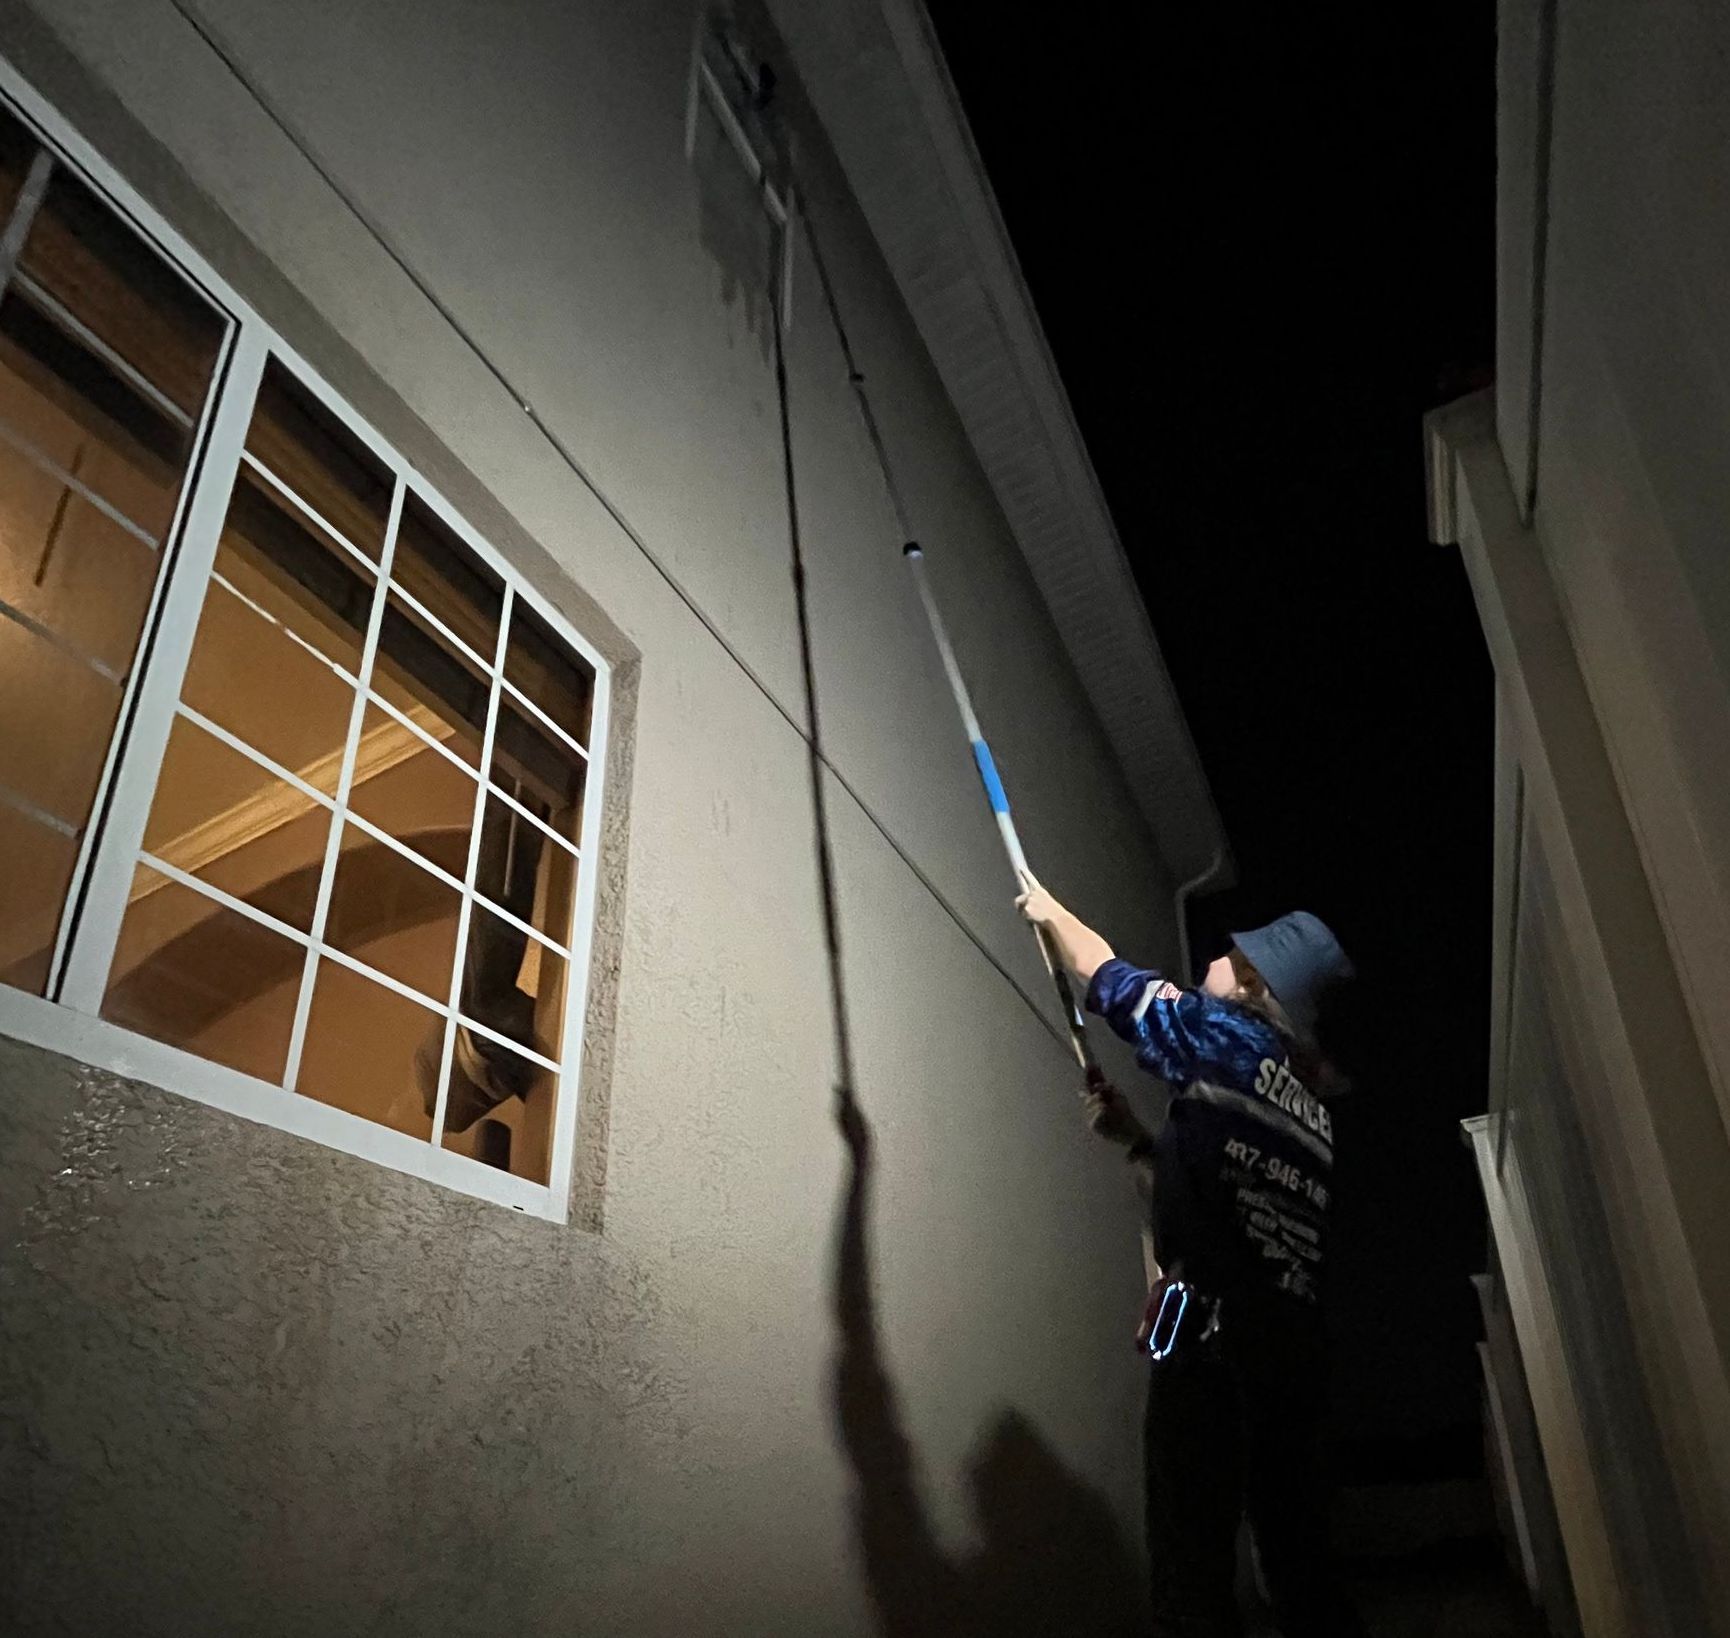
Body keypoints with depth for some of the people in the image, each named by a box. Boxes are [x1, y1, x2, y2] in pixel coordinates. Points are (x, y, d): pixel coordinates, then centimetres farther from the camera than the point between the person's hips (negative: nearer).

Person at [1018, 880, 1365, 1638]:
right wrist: (1135, 1136, 25)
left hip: (1215, 1328, -9)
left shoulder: (1230, 1041, -3)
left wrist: (1049, 910, 20)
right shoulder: (1307, 1108, 20)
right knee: (1295, 1549, 14)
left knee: (1193, 1555, -4)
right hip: (1292, 1339, 9)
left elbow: (1108, 977, 4)